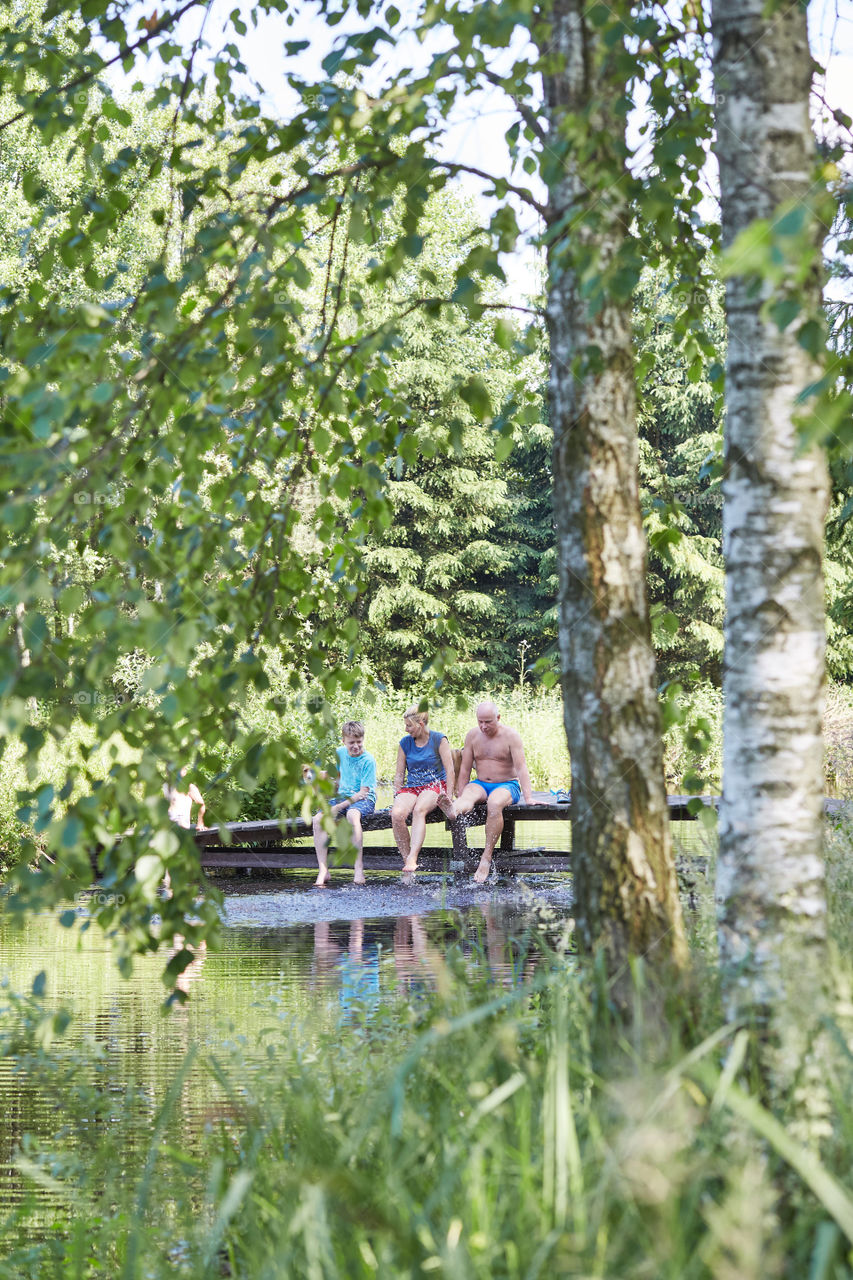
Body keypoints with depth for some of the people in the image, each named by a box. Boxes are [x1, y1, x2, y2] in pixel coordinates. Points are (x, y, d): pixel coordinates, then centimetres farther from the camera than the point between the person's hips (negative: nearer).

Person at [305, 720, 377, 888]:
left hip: (364, 800, -6)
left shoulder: (368, 761, -13)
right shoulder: (340, 753, 7)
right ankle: (323, 871, -22)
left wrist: (340, 806, -23)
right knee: (318, 819, -20)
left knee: (352, 814, -41)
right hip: (343, 797, 6)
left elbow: (363, 792, -17)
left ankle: (359, 868, -40)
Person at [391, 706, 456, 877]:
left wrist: (449, 797, -12)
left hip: (435, 785, -4)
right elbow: (399, 774, 14)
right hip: (411, 787, 4)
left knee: (419, 810, -38)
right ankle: (406, 861, -24)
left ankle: (412, 858, -49)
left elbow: (450, 771, -4)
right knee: (396, 814, -30)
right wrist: (397, 798, 3)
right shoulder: (405, 743, 11)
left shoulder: (439, 740, 0)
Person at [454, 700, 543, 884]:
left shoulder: (511, 736, -8)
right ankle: (453, 810, -61)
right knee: (469, 794, -31)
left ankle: (486, 857, -37)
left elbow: (521, 767, -15)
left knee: (494, 804, -36)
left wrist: (528, 797, -24)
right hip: (480, 784, 6)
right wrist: (461, 798, -1)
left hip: (507, 784, -6)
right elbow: (465, 769, 6)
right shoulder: (472, 735, 4)